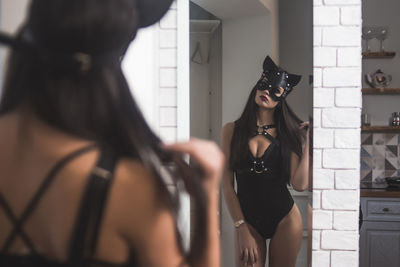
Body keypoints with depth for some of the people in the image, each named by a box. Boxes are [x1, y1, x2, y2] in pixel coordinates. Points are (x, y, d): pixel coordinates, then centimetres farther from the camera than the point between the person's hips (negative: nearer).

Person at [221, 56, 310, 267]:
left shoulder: (287, 133, 2)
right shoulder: (232, 130, 2)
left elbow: (300, 184, -9)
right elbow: (227, 184, -2)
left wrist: (306, 142, -7)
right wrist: (241, 228, -7)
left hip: (285, 219, 1)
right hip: (248, 221, 0)